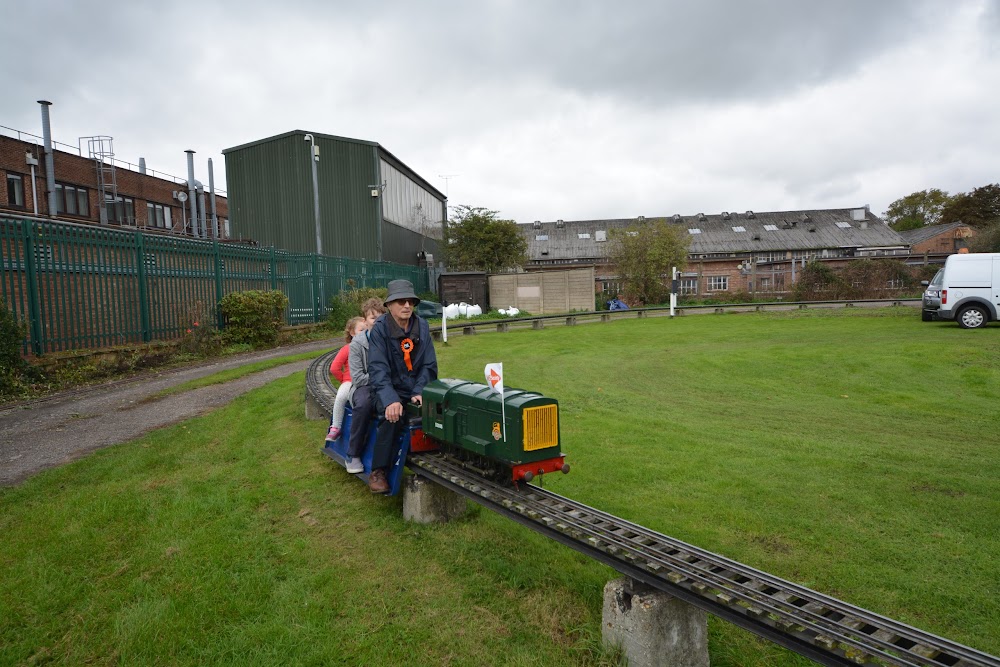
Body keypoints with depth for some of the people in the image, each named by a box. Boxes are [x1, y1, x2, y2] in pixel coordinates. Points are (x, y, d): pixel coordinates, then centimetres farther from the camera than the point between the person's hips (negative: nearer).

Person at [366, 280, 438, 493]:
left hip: (416, 390, 4)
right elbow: (378, 369, -17)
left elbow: (429, 365, 3)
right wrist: (390, 400, -31)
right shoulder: (380, 329, -8)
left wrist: (419, 393, -13)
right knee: (394, 416, -33)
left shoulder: (422, 326, 4)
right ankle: (378, 471, -18)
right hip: (389, 390, -3)